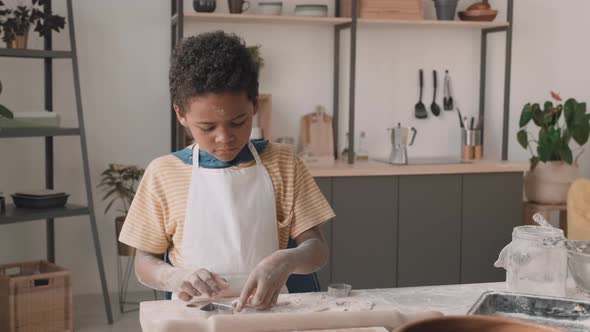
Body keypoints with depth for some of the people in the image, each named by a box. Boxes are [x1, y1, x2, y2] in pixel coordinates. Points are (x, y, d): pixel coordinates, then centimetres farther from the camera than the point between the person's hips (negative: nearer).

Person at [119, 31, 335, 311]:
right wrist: (174, 276, -15)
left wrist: (287, 261, -20)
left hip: (266, 310, 0)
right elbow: (144, 263, 6)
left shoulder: (282, 164, 2)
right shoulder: (163, 173, 1)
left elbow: (317, 249, 1)